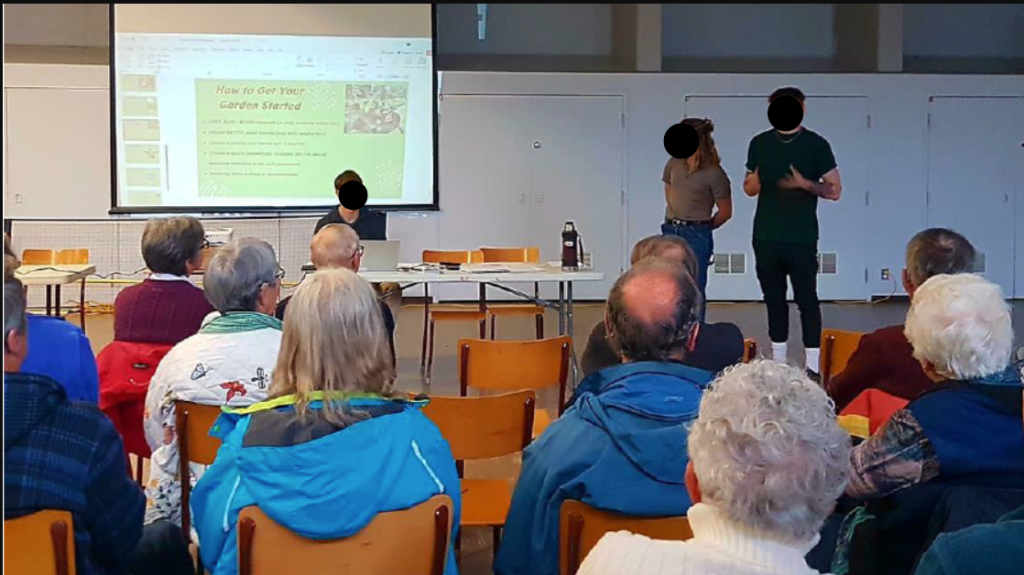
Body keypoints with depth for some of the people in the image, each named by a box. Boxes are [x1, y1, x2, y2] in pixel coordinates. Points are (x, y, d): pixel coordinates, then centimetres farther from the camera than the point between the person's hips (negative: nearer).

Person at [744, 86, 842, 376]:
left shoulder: (816, 145, -2)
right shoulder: (760, 143, 8)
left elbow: (835, 190, -1)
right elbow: (749, 189, 14)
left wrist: (804, 183, -17)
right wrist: (755, 181, -10)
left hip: (802, 238, -4)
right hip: (765, 236, 4)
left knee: (807, 299, -2)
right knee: (773, 298, 10)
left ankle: (813, 365, 1)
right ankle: (778, 361, 19)